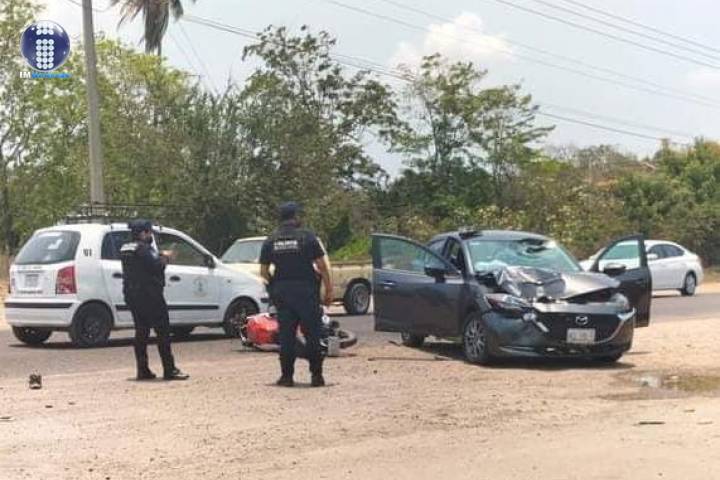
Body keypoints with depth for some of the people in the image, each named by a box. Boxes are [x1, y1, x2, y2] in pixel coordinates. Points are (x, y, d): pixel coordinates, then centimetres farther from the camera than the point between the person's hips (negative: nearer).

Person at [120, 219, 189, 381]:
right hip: (149, 295, -9)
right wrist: (164, 259, -2)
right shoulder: (143, 248, -14)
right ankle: (169, 370, -6)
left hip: (131, 294, 9)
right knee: (162, 331, -5)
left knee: (141, 332, 11)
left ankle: (143, 370, 10)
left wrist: (160, 258, 10)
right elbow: (155, 266, -20)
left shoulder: (125, 250, 15)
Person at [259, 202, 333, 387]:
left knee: (286, 335, 7)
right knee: (312, 334, 3)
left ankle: (287, 375, 7)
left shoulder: (270, 241, 5)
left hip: (281, 291, 3)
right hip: (306, 289, -3)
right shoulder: (307, 236, -5)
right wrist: (329, 290, 0)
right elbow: (322, 266, -6)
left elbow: (263, 271, 6)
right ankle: (316, 375, 3)